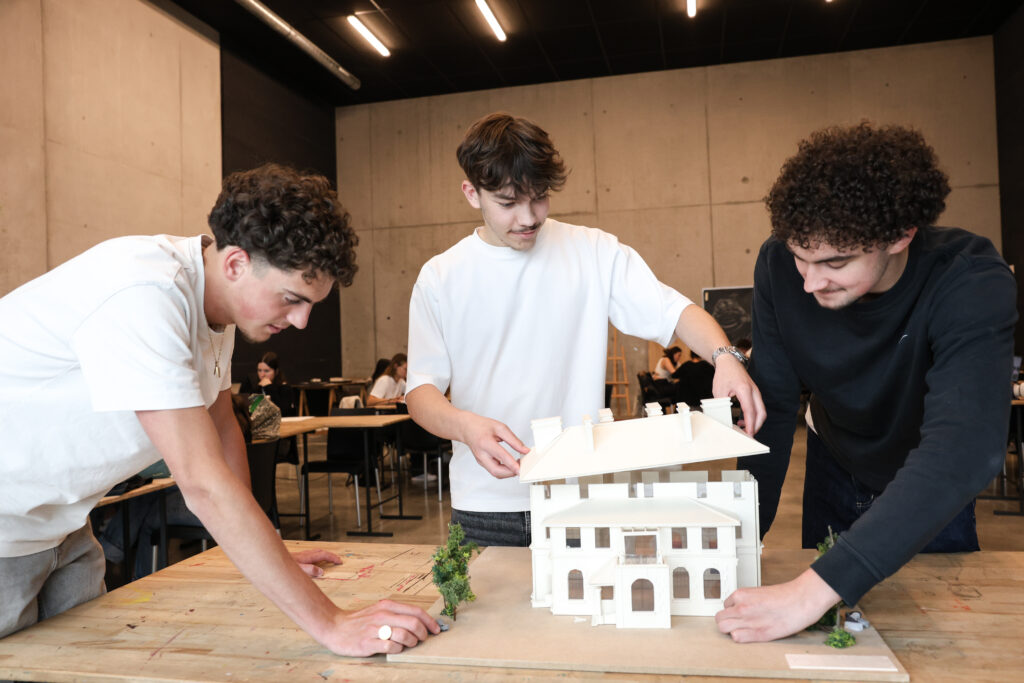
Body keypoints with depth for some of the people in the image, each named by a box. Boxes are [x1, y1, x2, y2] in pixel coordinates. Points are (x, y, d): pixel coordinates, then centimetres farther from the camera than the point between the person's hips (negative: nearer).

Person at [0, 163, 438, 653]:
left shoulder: (217, 295, -4)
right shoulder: (144, 295, -32)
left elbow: (220, 425, 7)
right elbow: (203, 482, -36)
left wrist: (264, 554, 6)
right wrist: (328, 623, -35)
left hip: (58, 523, 8)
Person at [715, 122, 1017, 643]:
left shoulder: (971, 285, -36)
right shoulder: (780, 264, -26)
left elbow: (964, 448, -49)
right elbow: (772, 405, -20)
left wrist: (816, 589, -57)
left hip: (932, 489, -2)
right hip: (835, 465, 3)